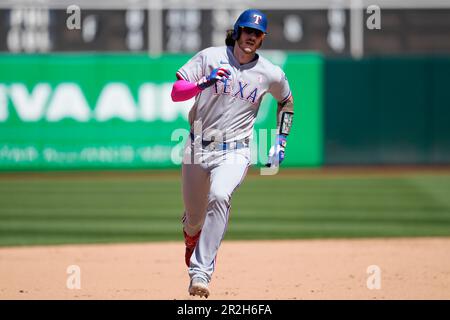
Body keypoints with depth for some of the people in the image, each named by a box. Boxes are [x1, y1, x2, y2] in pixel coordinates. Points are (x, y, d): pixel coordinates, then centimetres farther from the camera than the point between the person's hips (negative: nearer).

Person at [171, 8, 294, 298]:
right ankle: (191, 238, 53)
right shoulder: (209, 57, -4)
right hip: (197, 147, 1)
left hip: (234, 151, -1)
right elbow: (176, 92, -9)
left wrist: (281, 142, 14)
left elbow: (287, 102, 22)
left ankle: (201, 273, -33)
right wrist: (204, 83, -27)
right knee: (194, 214, 12)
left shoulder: (271, 74, 0)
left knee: (220, 196, -31)